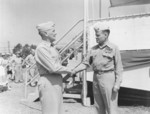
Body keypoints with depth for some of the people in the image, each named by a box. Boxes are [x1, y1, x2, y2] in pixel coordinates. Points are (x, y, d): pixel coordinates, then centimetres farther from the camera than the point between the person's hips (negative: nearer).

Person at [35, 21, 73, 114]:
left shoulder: (52, 47, 15)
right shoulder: (42, 48, -14)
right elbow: (53, 68, -20)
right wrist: (69, 70, -7)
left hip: (57, 83, 9)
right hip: (48, 83, -9)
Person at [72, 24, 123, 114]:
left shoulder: (114, 48, -3)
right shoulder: (94, 49, 11)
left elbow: (119, 68, -5)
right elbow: (86, 63, 11)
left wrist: (117, 83, -13)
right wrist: (75, 71, -3)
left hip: (108, 78, -5)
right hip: (96, 78, 5)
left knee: (111, 106, -1)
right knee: (99, 106, 12)